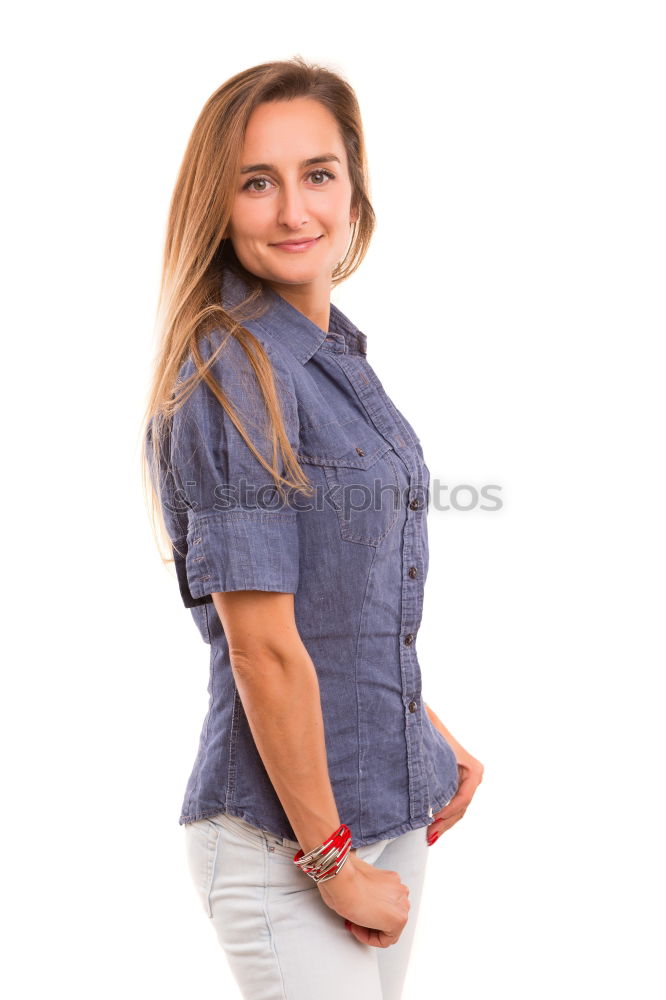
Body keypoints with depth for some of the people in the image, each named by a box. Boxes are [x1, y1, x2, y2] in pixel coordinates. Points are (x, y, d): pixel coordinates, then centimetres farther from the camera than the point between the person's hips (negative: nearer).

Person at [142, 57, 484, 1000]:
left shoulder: (338, 358, 9)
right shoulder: (232, 376, -18)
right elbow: (264, 649, -20)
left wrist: (435, 741, 11)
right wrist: (331, 860, -16)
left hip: (393, 807, 8)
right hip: (282, 837, -8)